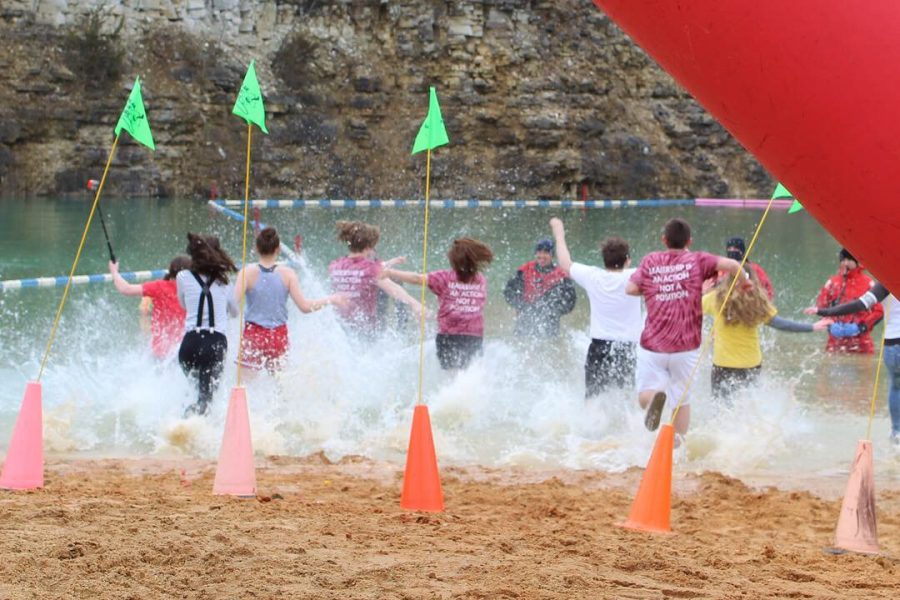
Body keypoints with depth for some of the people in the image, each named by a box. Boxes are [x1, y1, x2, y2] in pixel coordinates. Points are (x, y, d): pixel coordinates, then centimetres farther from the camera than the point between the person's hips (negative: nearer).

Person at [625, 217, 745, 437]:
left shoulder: (650, 261, 4)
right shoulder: (697, 260, 0)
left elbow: (630, 289, -1)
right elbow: (731, 265, -12)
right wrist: (743, 283, 7)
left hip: (652, 345, 0)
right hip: (686, 347, 0)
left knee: (645, 396, 5)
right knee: (682, 400, 14)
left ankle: (655, 396, -28)